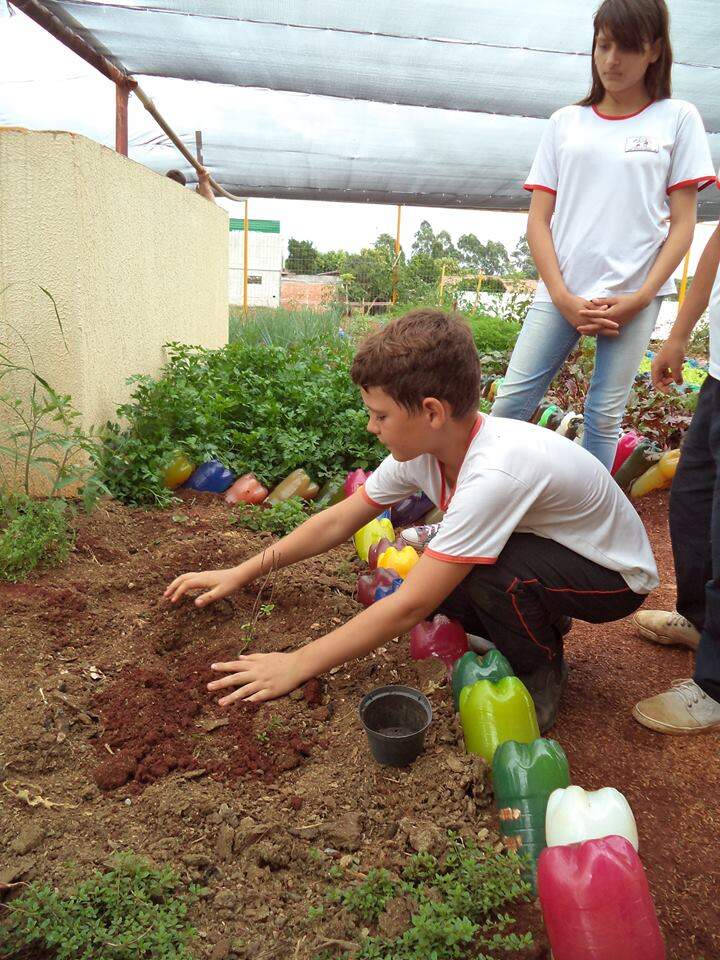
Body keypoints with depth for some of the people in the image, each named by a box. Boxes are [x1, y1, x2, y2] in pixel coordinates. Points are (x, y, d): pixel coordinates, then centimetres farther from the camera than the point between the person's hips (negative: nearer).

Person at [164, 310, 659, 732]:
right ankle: (537, 625, 12)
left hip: (618, 576, -7)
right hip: (539, 548, 7)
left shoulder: (494, 473, -38)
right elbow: (339, 520, -4)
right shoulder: (422, 448, -14)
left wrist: (297, 665, -26)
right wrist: (241, 573, -5)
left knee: (487, 571, -33)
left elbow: (409, 607, -35)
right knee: (434, 580, -12)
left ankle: (539, 678, -4)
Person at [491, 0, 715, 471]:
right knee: (511, 401, -6)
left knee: (605, 415, 0)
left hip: (633, 296, -1)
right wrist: (563, 297, -6)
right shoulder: (566, 122, 12)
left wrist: (641, 298, -10)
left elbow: (683, 224, 4)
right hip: (561, 293, 2)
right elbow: (538, 219, 7)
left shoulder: (677, 119, 9)